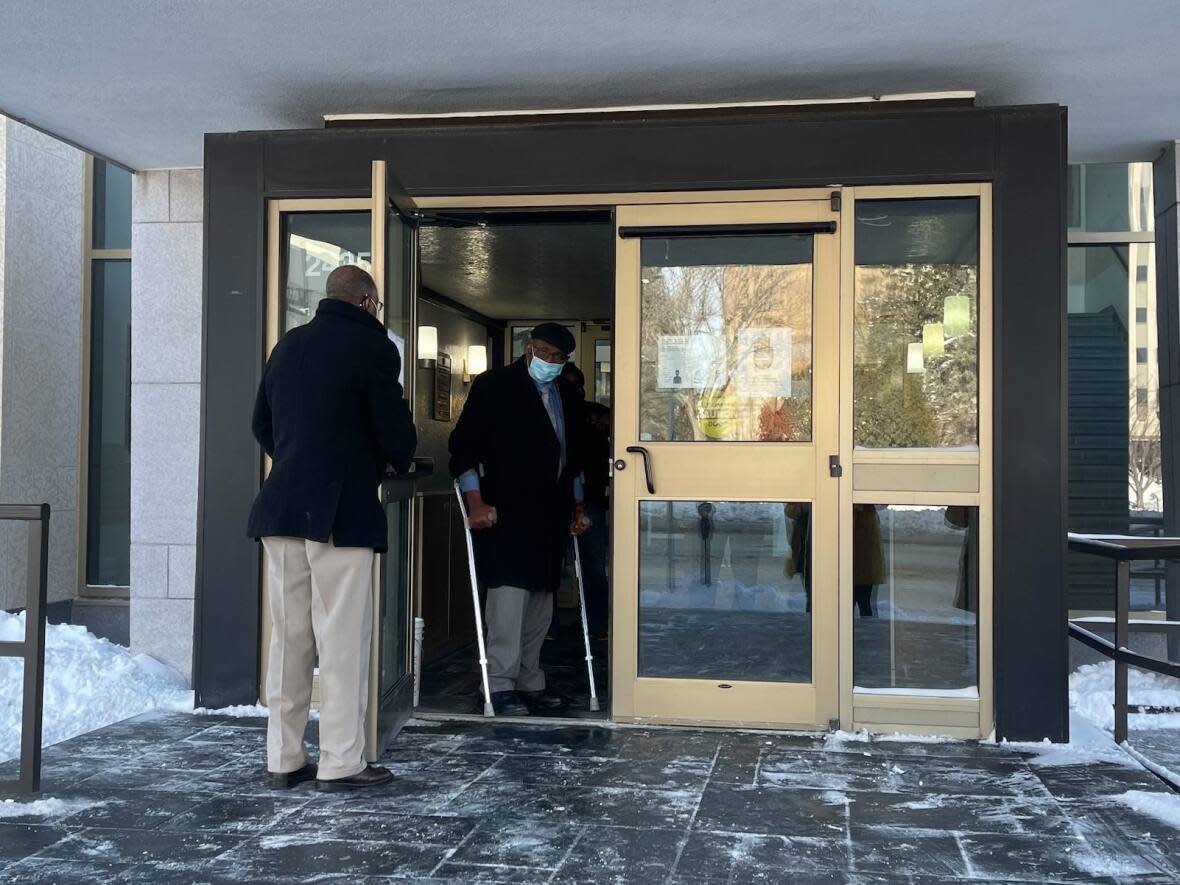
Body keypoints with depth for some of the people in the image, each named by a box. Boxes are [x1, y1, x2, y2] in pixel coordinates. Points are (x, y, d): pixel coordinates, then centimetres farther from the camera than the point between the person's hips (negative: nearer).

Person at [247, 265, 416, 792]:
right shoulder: (372, 346, -6)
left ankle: (283, 759, 15)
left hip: (281, 508, 6)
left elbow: (262, 423, 18)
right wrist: (400, 461, 12)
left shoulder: (288, 345, 14)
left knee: (288, 638, 10)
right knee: (342, 640, -1)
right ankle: (341, 764, 2)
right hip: (342, 511, -6)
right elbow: (393, 427, -9)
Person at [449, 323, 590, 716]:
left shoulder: (567, 397, 17)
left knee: (541, 602, 9)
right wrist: (476, 503, -13)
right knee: (509, 593, -12)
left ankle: (530, 683, 17)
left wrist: (577, 507, 22)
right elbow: (463, 445, -6)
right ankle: (500, 685, -6)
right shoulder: (494, 386, -2)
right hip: (506, 515, -7)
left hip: (550, 517, 7)